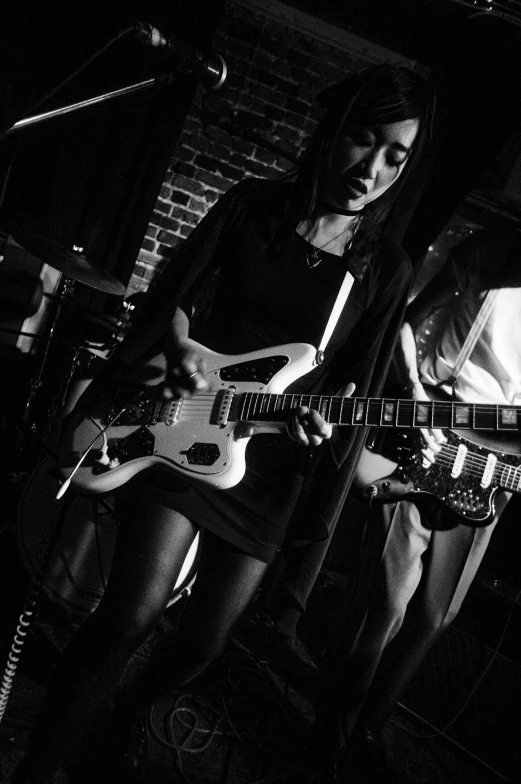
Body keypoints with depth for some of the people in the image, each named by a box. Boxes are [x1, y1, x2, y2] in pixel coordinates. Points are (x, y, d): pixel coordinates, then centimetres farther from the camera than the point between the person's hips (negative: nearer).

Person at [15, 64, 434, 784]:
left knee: (205, 639, 9)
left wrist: (321, 430, -16)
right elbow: (174, 296, 6)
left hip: (268, 466, 2)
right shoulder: (252, 206, 0)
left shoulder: (387, 269, 0)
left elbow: (354, 386, 3)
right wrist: (180, 349, -12)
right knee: (132, 614, -13)